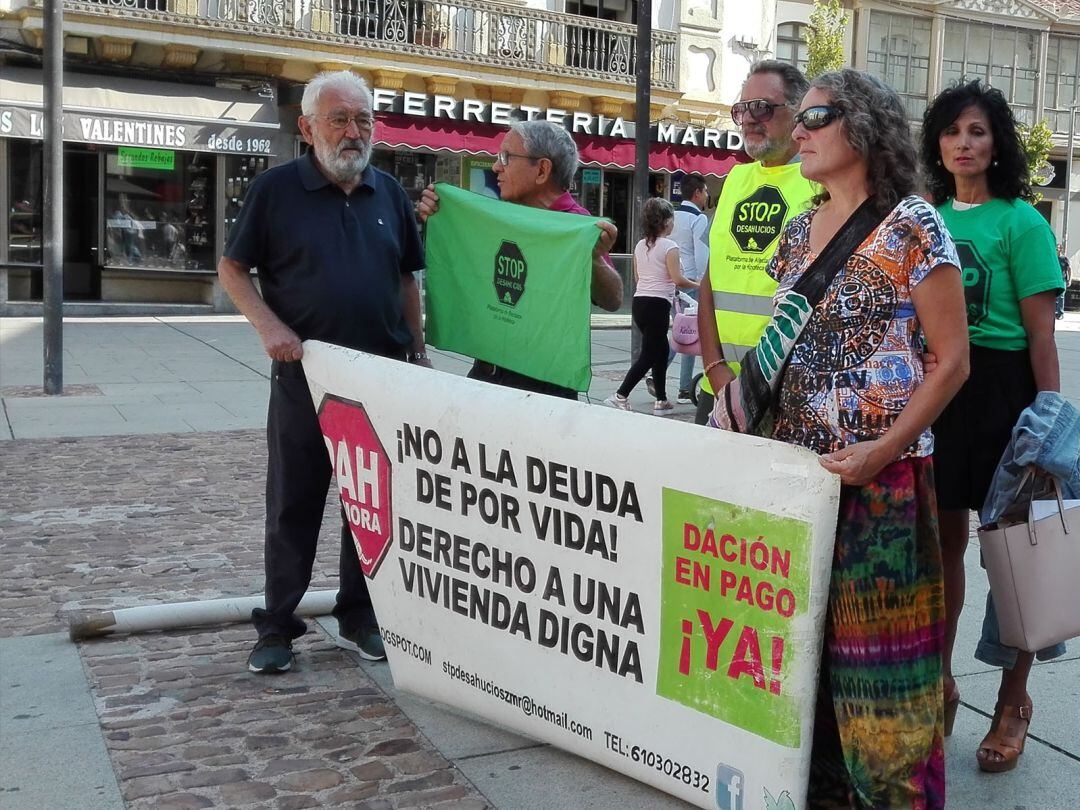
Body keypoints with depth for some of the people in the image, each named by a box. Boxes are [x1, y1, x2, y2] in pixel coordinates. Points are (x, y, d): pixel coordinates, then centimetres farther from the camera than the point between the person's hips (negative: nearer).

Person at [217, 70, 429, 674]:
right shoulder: (276, 189, -2)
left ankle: (360, 618, 25)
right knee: (293, 504, 5)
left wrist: (418, 350, 9)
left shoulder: (390, 193, 8)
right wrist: (269, 326, -13)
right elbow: (232, 269, 2)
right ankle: (278, 627, 17)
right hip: (304, 375, -3)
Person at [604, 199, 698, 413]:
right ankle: (620, 397, -7)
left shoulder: (640, 245, 12)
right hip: (657, 304, -8)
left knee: (661, 350, 17)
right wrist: (698, 285, 2)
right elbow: (678, 279, -14)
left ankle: (661, 401, 18)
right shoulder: (669, 246, -10)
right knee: (648, 355, -2)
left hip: (639, 302, 8)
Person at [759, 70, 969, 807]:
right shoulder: (799, 232, 11)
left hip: (882, 475, -6)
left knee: (878, 640, 0)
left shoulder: (911, 225, -9)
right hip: (798, 464, 7)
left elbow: (952, 359, -11)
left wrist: (883, 452, -18)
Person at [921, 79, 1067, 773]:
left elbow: (1041, 334, -9)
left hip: (1002, 387, -5)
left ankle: (1014, 700, 21)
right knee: (944, 536, 12)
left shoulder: (1021, 222, -7)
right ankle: (939, 678, 27)